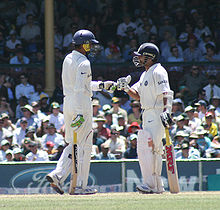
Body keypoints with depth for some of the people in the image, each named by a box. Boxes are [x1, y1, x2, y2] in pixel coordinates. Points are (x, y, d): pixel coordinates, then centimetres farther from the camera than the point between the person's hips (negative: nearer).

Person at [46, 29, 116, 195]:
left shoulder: (68, 59, 13)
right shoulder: (83, 63, -15)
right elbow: (79, 89, -23)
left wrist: (101, 85, 25)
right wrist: (80, 113, -26)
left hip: (67, 104, 8)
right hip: (81, 105, -8)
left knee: (73, 144, 15)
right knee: (85, 146, 0)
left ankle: (57, 175, -1)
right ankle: (81, 186, 3)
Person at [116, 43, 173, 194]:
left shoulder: (158, 72, -10)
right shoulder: (145, 74, 20)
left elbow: (166, 93, -19)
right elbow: (137, 95, 18)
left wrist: (166, 111, -30)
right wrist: (126, 88, 1)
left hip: (157, 114, -10)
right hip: (148, 116, 10)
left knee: (146, 147, -17)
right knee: (154, 150, 11)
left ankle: (150, 184, -20)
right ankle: (158, 186, 16)